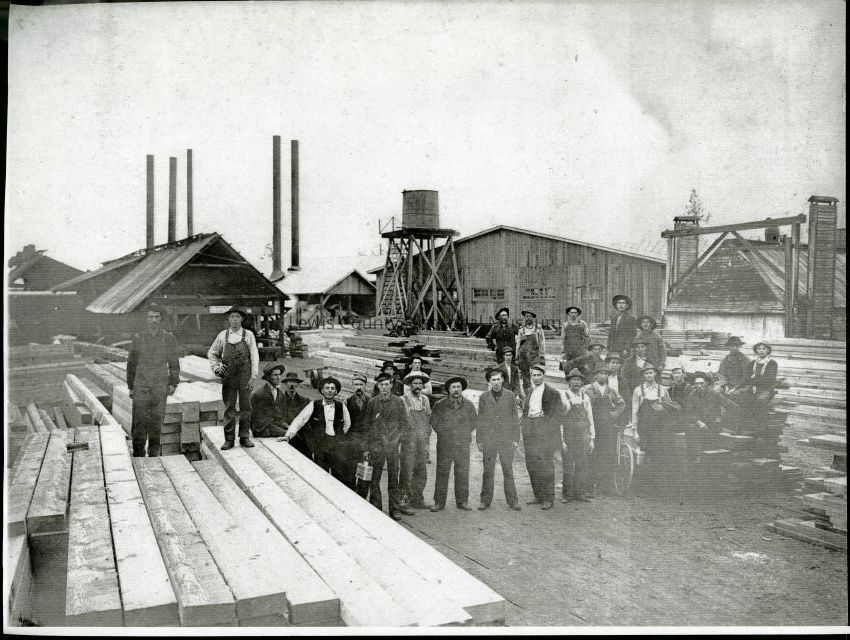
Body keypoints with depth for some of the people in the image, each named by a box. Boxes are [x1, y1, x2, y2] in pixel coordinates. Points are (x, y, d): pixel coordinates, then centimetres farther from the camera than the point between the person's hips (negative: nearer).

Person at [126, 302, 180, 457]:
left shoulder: (169, 338, 4)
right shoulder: (138, 338, 4)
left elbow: (174, 363, 8)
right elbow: (131, 363, 8)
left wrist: (173, 383, 0)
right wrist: (130, 386, 6)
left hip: (160, 386, 0)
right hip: (141, 385, 0)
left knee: (157, 421, 5)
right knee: (139, 420, -4)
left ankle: (154, 453, 16)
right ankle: (138, 453, 5)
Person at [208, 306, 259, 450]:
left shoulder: (248, 335, 5)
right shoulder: (222, 335, 8)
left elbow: (254, 356, 1)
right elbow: (211, 353, 19)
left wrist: (253, 376, -6)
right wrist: (216, 368, 4)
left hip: (244, 375, -1)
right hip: (228, 376, 1)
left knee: (245, 408, 2)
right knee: (229, 408, 1)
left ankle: (244, 437, 11)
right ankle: (229, 439, 6)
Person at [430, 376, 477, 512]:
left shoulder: (469, 405, 5)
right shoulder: (440, 405, 0)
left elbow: (474, 421, 19)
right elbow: (433, 420, 12)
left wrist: (466, 434, 13)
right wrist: (442, 433, 8)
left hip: (463, 445, 1)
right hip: (444, 445, -1)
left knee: (463, 473, 4)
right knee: (442, 473, -1)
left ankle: (462, 501, 14)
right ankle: (439, 502, 5)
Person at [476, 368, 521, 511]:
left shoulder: (510, 395, 2)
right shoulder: (484, 397, 3)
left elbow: (514, 418, 4)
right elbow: (480, 420, 6)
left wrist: (516, 439, -1)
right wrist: (479, 440, 3)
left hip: (506, 439, 0)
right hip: (489, 440, 0)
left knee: (508, 471, 3)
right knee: (488, 471, 4)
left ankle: (512, 501, 10)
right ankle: (485, 501, 12)